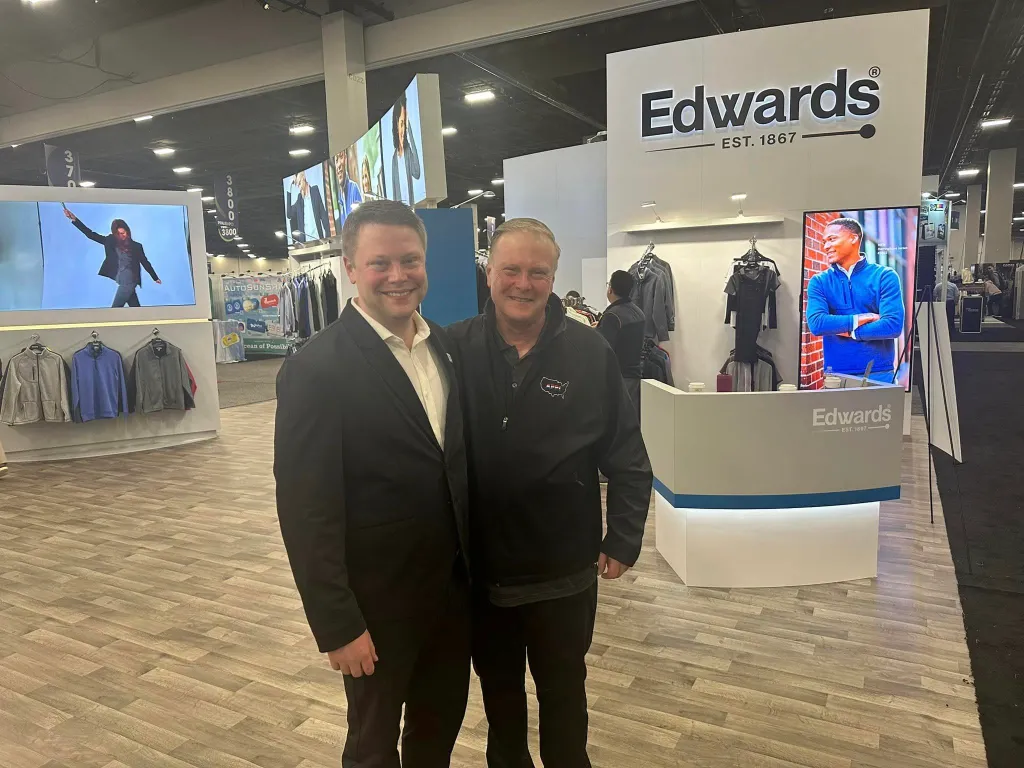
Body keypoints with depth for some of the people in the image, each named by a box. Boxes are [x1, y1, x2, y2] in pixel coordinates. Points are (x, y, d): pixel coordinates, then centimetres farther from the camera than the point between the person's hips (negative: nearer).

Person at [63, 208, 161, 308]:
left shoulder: (136, 246, -5)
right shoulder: (111, 241, 4)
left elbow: (145, 263, 4)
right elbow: (91, 234, 2)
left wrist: (155, 278, 12)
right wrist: (74, 219, -6)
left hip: (128, 282, -4)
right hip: (123, 282, 4)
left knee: (115, 309, -4)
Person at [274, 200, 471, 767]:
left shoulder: (445, 346, 1)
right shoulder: (316, 368, -19)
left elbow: (457, 458, 6)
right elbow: (306, 512, -18)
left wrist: (474, 564, 6)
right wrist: (337, 625, -16)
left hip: (454, 584, 6)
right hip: (377, 599, -5)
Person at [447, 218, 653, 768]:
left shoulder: (590, 352, -10)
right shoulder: (455, 347, -9)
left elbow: (627, 459, -4)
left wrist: (623, 542, -4)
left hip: (563, 571, -1)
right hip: (479, 567, 1)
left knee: (563, 689, 22)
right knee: (497, 686, 25)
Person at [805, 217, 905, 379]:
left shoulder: (884, 276, -1)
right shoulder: (819, 282, 4)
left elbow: (893, 325, -11)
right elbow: (816, 324, -12)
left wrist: (850, 332, -9)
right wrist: (861, 319, -12)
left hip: (879, 374, -1)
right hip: (836, 375, 1)